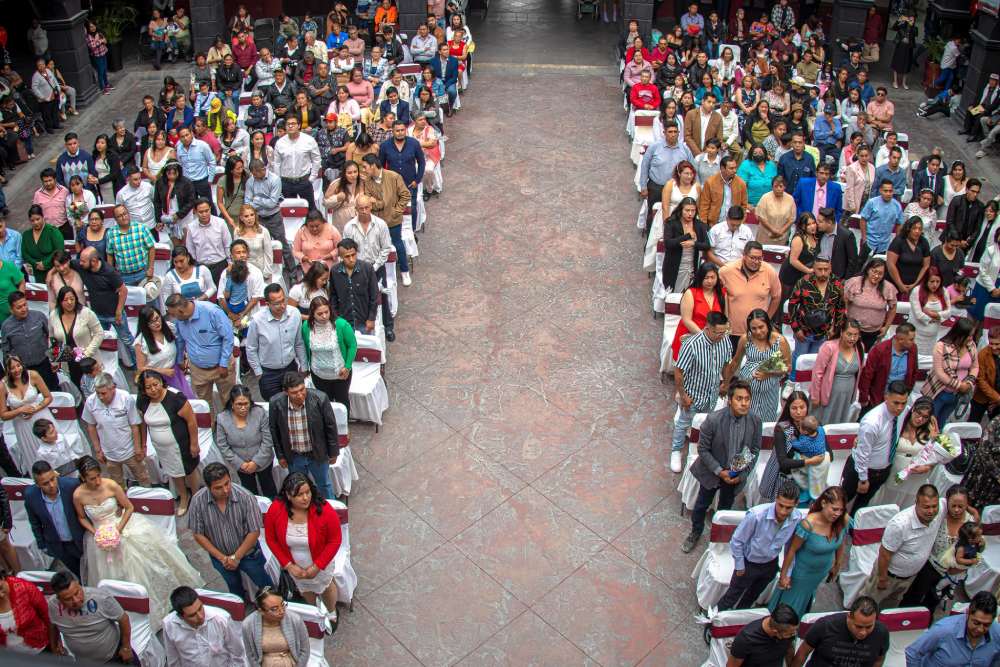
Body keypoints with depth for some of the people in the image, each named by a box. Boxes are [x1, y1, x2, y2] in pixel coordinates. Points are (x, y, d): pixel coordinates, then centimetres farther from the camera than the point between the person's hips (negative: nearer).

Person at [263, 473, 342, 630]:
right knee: (305, 589, 31)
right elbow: (271, 539, -13)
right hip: (294, 566, 2)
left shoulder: (324, 510, -35)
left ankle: (331, 613, 61)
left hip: (320, 564, -2)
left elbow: (334, 540, -22)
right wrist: (288, 565, -15)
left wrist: (317, 567, -21)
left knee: (325, 587, 27)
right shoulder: (275, 510, -29)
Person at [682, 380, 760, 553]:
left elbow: (754, 450, -5)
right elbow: (703, 449, -17)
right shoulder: (713, 419, -29)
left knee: (725, 507, 24)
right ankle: (695, 533, 46)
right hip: (712, 472, -2)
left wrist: (742, 474, -12)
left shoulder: (755, 421, -19)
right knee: (701, 505, 19)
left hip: (736, 474, 2)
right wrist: (719, 471, -21)